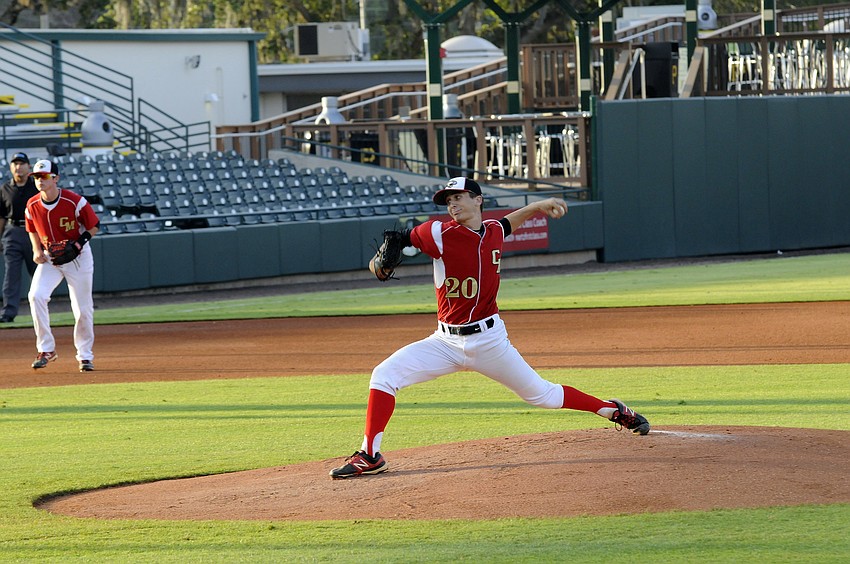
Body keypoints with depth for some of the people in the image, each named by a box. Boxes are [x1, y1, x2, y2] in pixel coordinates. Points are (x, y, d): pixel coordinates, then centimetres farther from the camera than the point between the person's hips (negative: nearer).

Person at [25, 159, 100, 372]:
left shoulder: (75, 202, -19)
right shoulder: (32, 205, -7)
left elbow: (94, 226, -7)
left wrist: (80, 241, -23)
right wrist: (37, 251, -6)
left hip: (78, 257, -3)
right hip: (49, 258, 3)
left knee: (83, 308, 1)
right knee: (36, 296, -20)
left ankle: (85, 355, 20)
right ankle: (46, 349, -11)